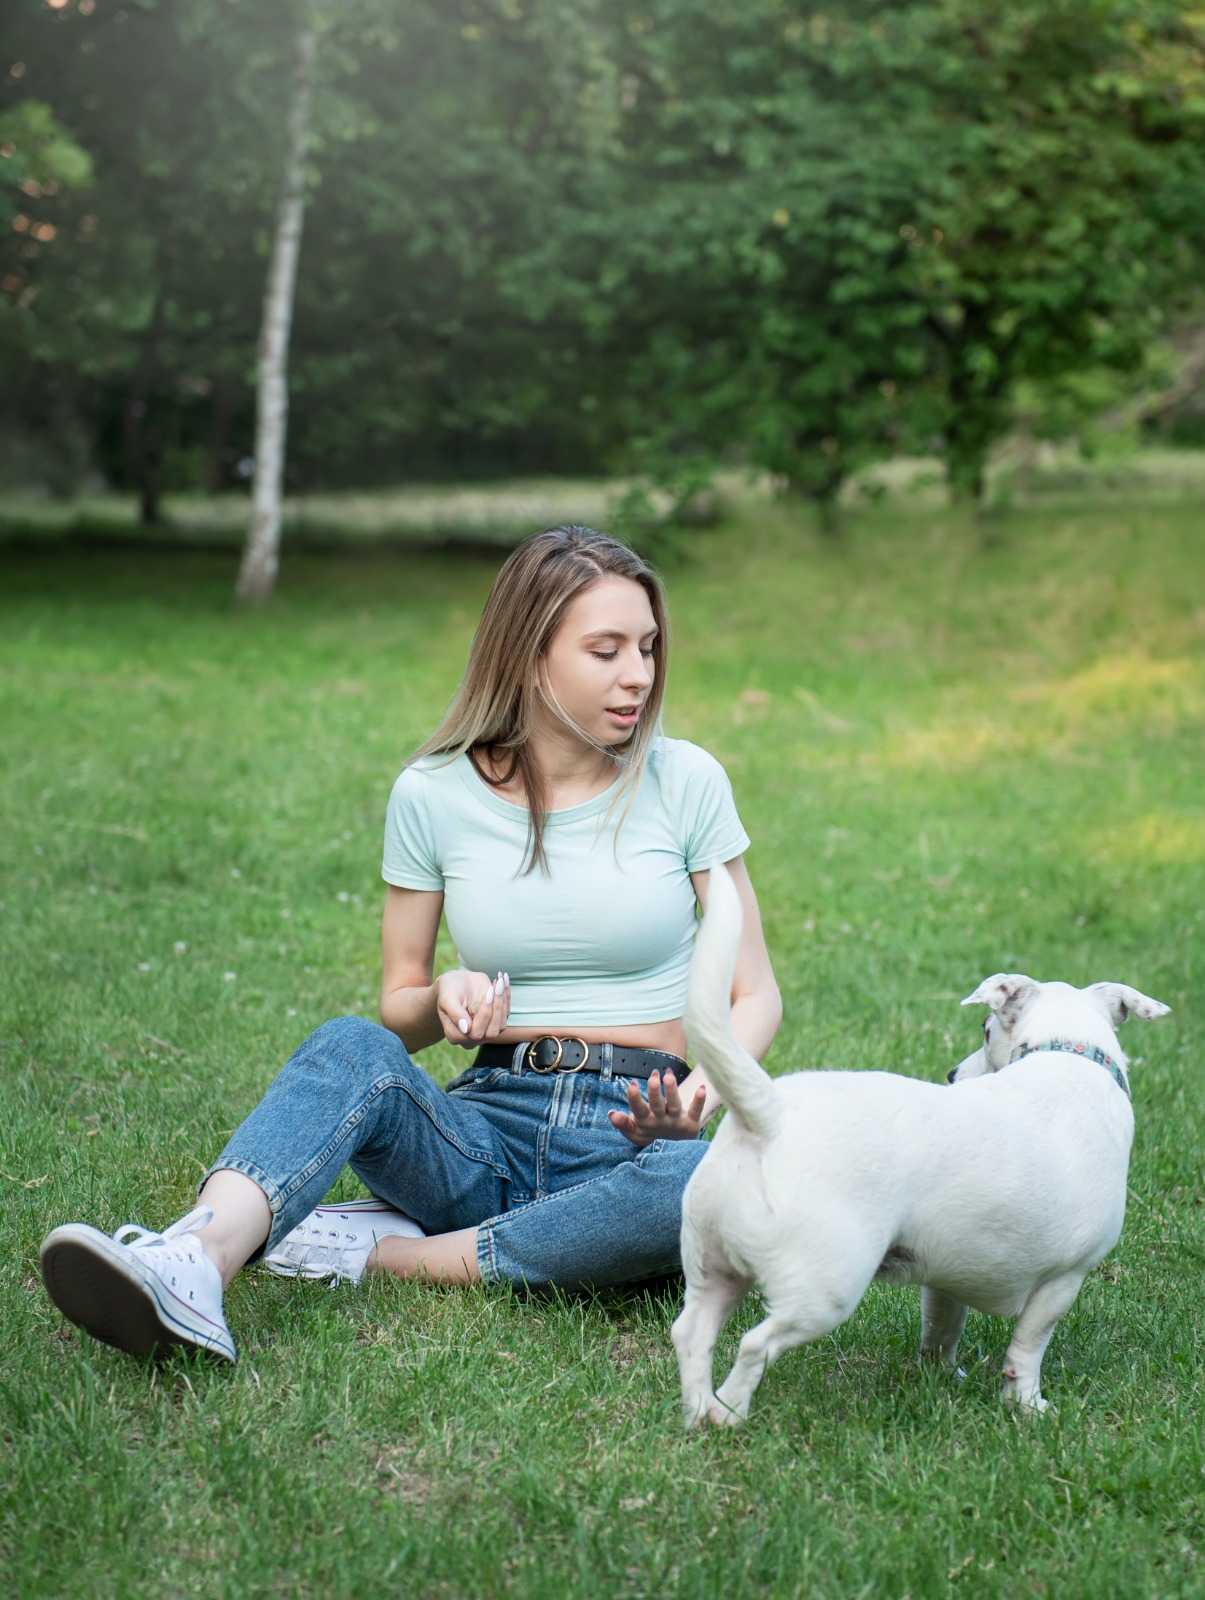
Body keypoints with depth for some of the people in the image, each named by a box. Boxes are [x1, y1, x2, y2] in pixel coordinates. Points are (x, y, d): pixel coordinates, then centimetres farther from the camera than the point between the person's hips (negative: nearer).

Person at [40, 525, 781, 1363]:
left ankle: (386, 1252, -23)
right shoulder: (434, 794, 2)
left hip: (634, 1132, -1)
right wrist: (446, 999, -14)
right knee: (352, 1047, -29)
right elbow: (398, 1008, 10)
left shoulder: (686, 781, -1)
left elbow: (755, 997, 4)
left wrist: (703, 1091, -18)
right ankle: (190, 1268, -52)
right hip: (491, 1128, 1)